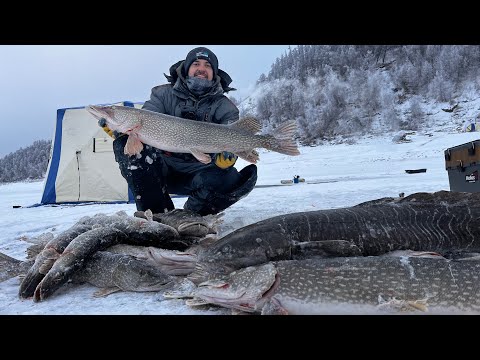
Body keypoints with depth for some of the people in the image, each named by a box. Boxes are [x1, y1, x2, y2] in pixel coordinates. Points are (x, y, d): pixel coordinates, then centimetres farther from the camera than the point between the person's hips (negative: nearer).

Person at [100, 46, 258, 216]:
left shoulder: (225, 107, 2)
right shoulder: (164, 94, 6)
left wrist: (227, 155, -37)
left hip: (197, 174, -1)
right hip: (163, 169, 1)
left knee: (230, 178, -31)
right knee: (125, 143, -22)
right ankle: (158, 213, -17)